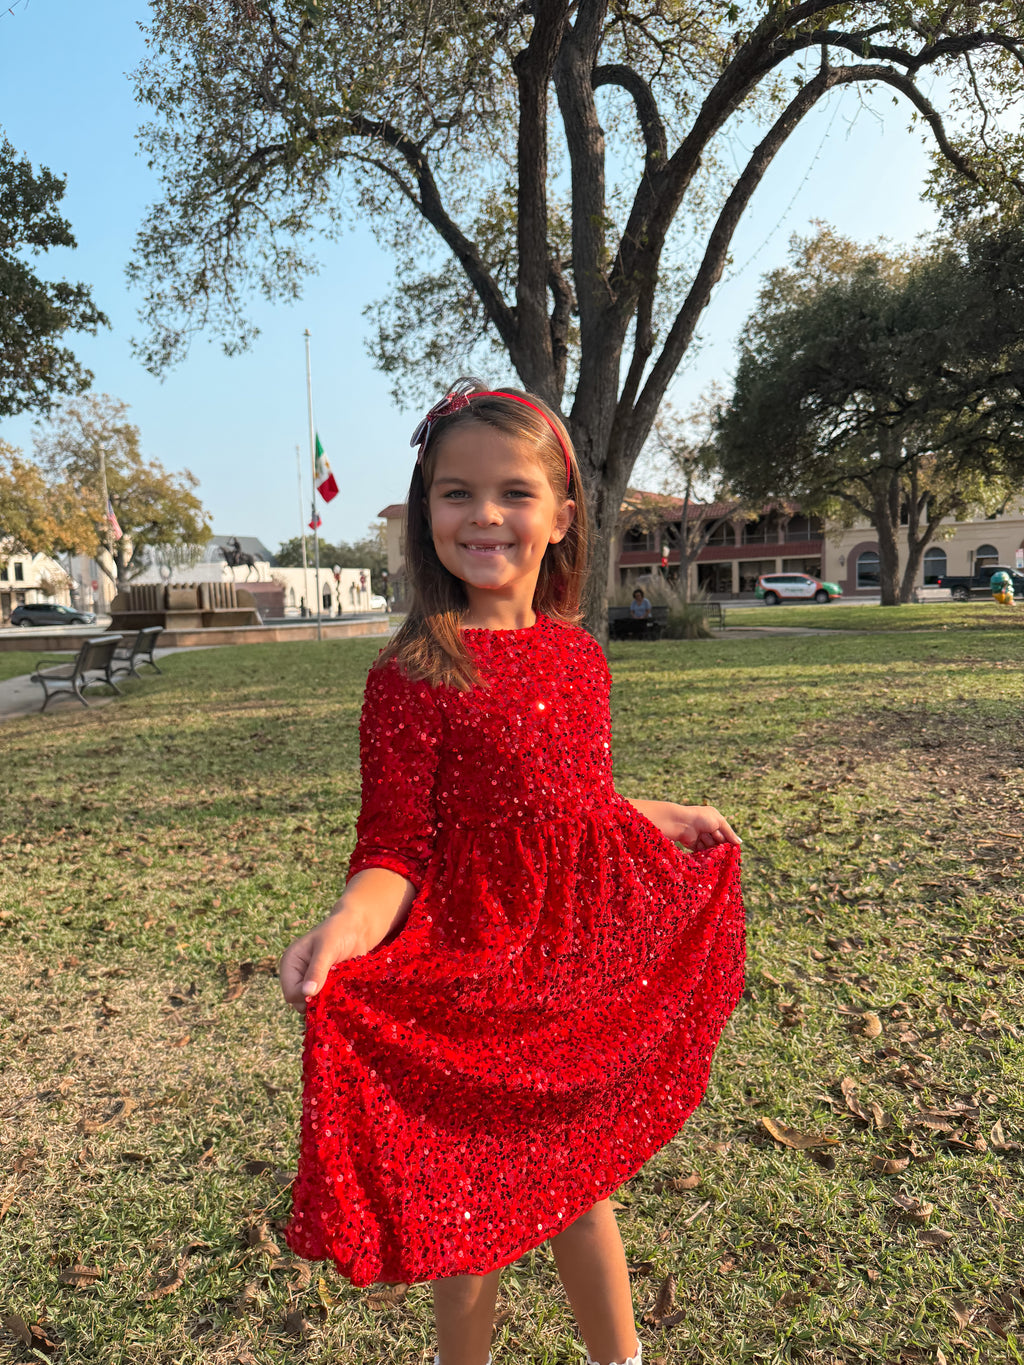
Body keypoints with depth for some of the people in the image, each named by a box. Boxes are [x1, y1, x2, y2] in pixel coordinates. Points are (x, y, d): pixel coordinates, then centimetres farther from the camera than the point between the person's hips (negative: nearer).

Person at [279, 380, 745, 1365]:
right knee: (470, 1208, 16)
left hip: (587, 970, 5)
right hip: (471, 987, -5)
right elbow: (397, 847, -16)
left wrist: (666, 820, 23)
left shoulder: (579, 657, 2)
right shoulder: (413, 676, -16)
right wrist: (351, 924, -35)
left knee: (580, 1180, 25)